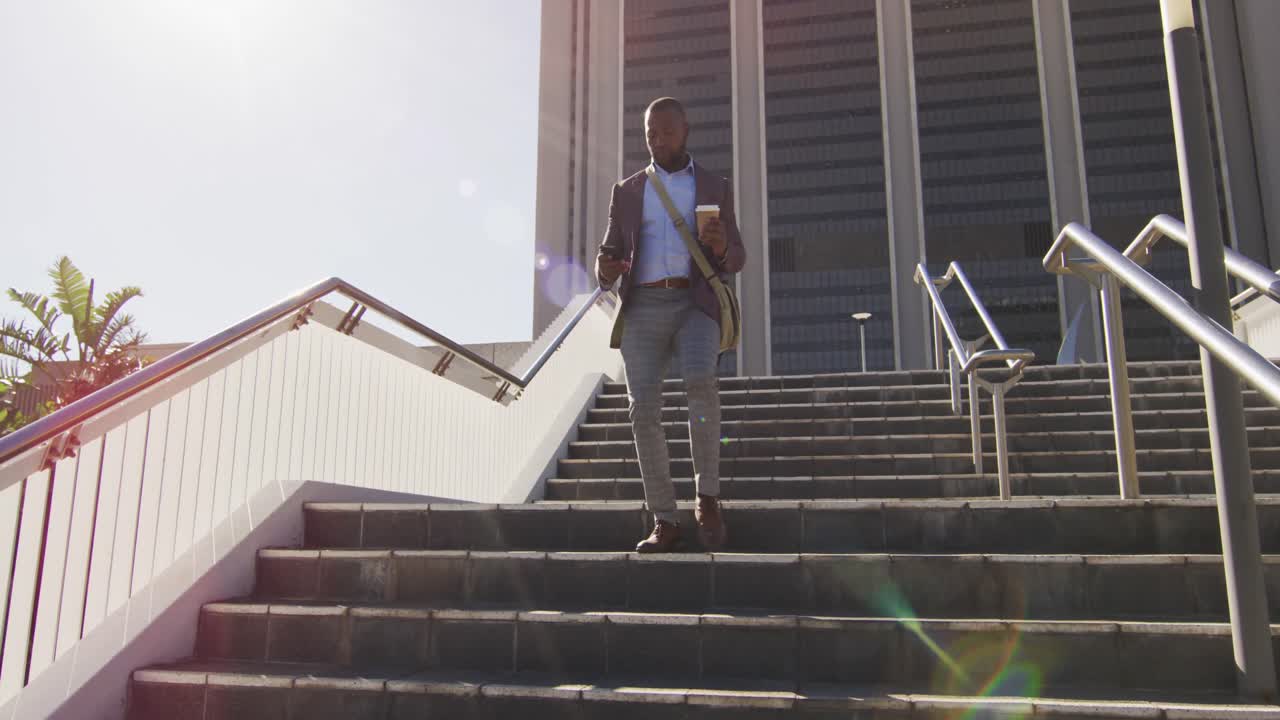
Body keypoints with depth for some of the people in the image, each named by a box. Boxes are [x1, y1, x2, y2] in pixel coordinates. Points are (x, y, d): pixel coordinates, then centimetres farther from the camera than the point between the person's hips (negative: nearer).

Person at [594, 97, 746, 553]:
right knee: (644, 411, -10)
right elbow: (609, 256, 13)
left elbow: (736, 260, 10)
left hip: (694, 304, -2)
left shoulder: (716, 188, 14)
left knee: (700, 380, -30)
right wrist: (605, 271, -12)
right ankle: (664, 523, -1)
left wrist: (722, 247, -15)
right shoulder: (626, 192, 18)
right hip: (642, 309, 2)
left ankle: (707, 497, -14)